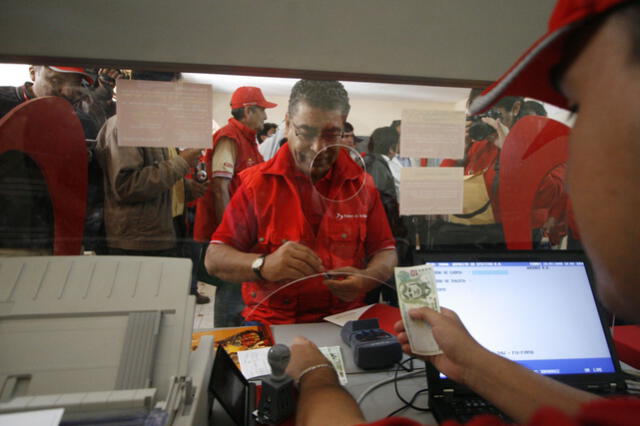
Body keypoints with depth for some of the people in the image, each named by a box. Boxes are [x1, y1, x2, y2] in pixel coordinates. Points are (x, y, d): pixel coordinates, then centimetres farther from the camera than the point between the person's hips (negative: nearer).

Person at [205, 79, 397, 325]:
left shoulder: (361, 184, 5)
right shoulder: (257, 183, -2)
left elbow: (386, 252, 10)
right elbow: (214, 260, -3)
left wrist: (366, 279, -13)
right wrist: (263, 266, -24)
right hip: (269, 322, -1)